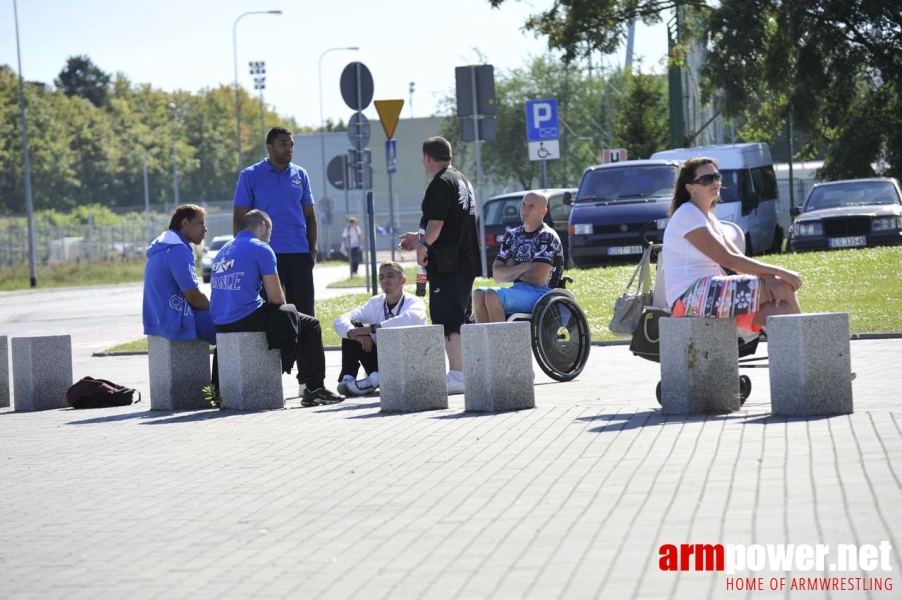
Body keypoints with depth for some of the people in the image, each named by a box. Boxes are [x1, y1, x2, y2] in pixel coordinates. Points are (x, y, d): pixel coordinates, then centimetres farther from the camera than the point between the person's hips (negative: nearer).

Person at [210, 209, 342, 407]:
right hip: (248, 319, -9)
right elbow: (276, 298, -9)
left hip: (221, 323, 9)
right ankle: (314, 389, 6)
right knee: (310, 326, 8)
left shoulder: (223, 251, 20)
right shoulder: (260, 248, -4)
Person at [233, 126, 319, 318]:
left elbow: (309, 214, 15)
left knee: (304, 307, 4)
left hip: (299, 253, 3)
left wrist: (313, 248, 6)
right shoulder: (250, 176, 0)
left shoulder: (300, 175, 11)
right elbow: (240, 217, 0)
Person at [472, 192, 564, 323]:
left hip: (541, 294, -7)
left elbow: (538, 279, -15)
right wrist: (523, 267, -9)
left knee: (492, 295, -28)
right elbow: (497, 274, 7)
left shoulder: (547, 237, -5)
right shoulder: (513, 235, 15)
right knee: (479, 294, -19)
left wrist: (512, 271, 1)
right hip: (518, 291, 7)